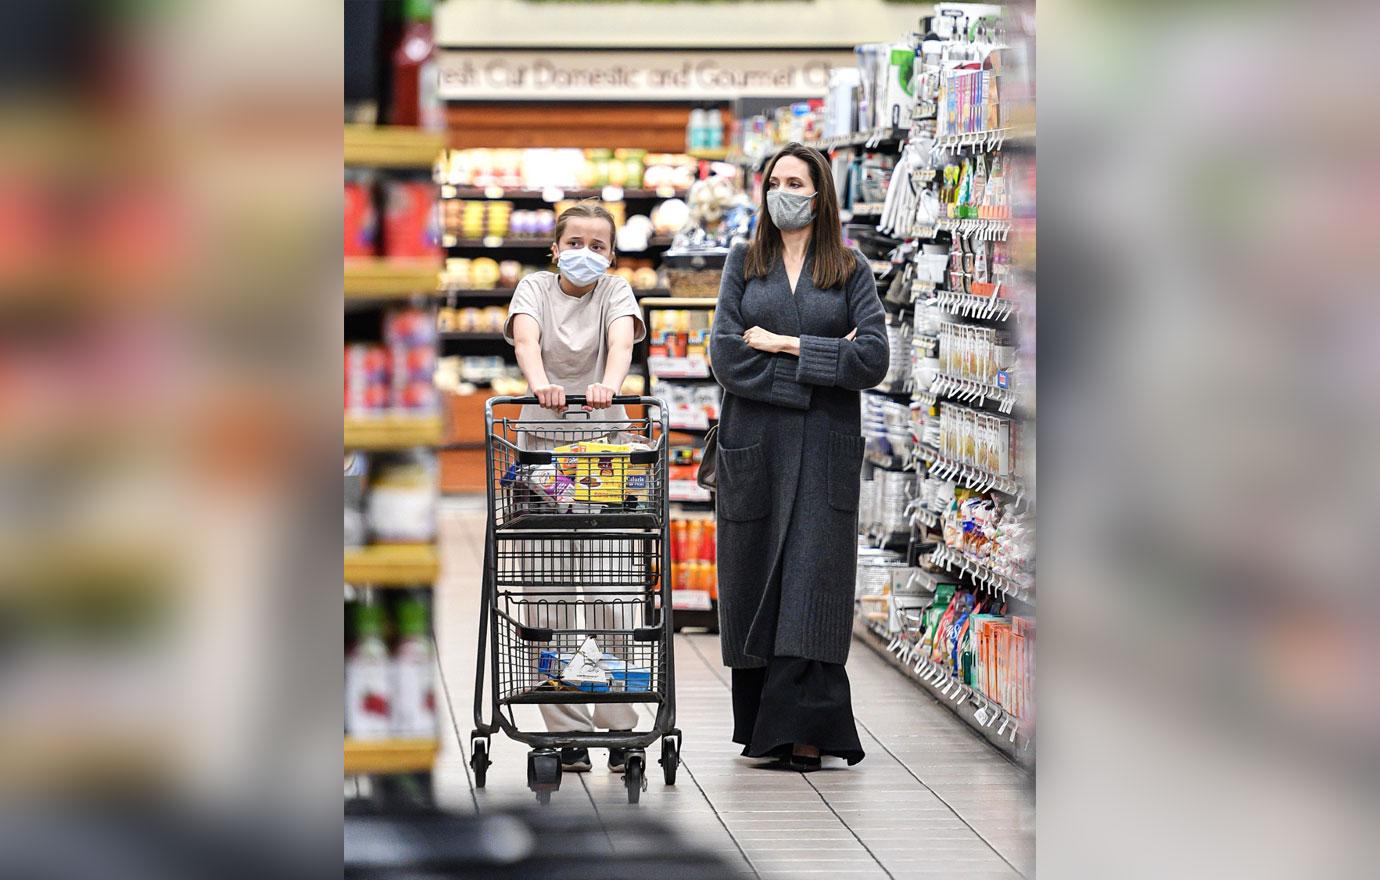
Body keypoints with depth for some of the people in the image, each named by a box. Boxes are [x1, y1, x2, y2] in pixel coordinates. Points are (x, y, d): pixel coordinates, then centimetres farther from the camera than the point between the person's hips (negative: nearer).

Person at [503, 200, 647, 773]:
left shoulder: (615, 292, 4)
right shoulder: (535, 289, 4)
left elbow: (622, 340, -18)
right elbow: (526, 337, -17)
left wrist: (608, 383, -40)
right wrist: (540, 382, -39)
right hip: (542, 447, 1)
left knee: (611, 590, -6)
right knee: (548, 592, -1)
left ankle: (620, 726, 1)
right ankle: (566, 731, 3)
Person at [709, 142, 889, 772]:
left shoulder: (850, 270, 7)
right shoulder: (743, 262, 9)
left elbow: (874, 358, -7)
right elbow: (726, 357, -4)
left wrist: (784, 345, -9)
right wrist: (824, 360, -8)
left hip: (825, 448, -1)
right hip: (754, 443, 1)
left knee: (813, 579, -7)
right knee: (756, 580, 2)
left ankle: (806, 731, -8)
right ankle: (762, 726, 9)